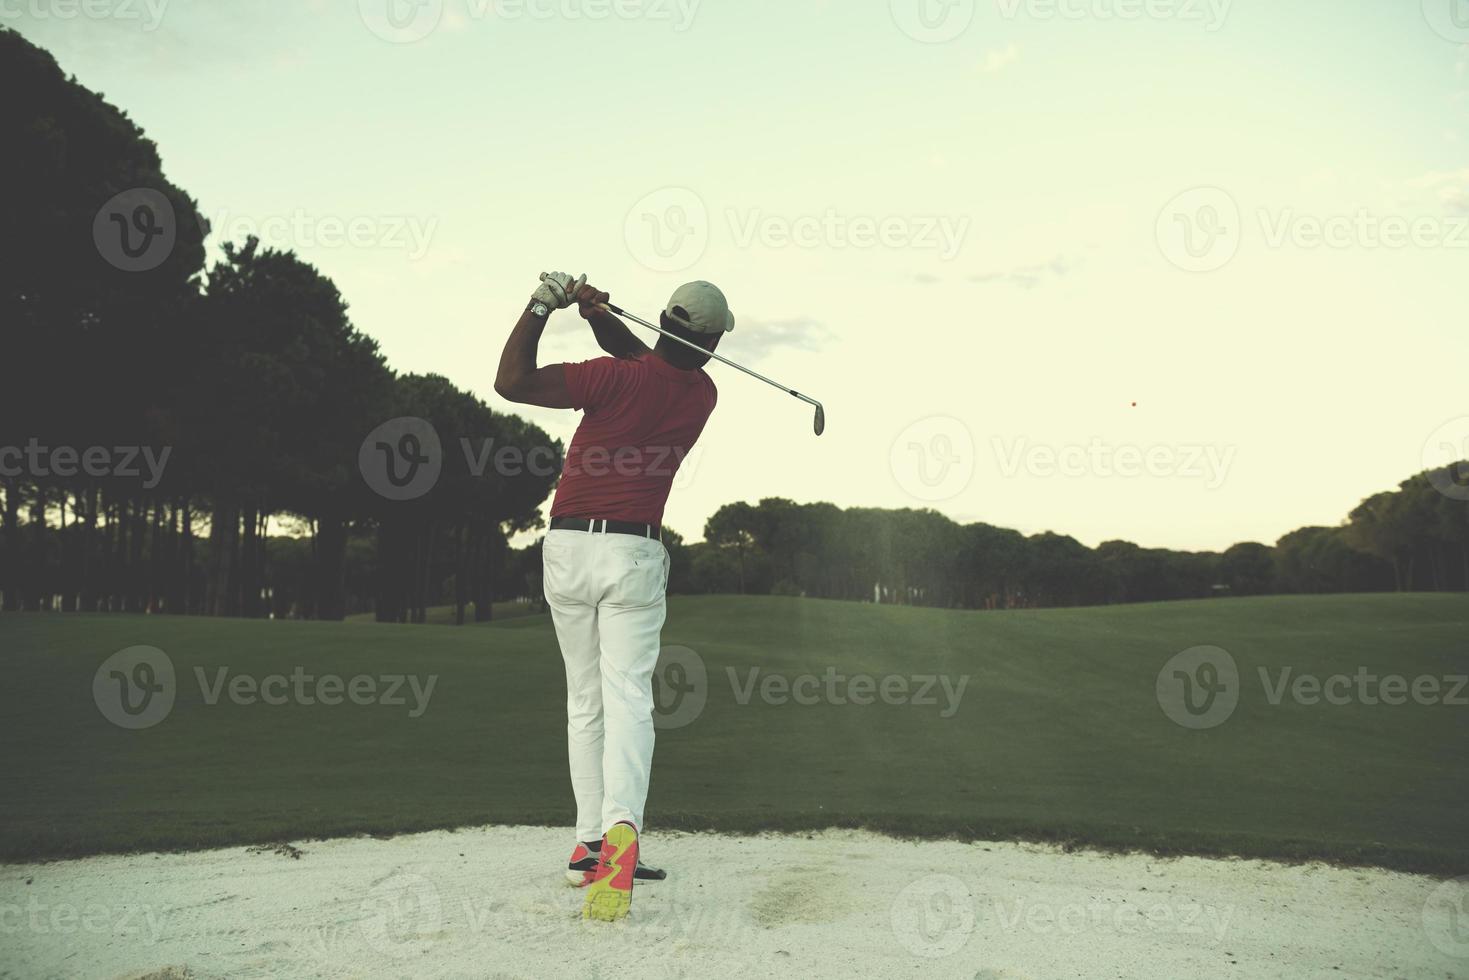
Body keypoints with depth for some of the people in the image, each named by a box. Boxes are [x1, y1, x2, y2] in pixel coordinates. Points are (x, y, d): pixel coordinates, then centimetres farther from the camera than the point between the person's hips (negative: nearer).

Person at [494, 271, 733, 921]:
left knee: (584, 702, 11)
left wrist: (542, 307, -8)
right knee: (628, 698, -7)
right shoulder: (702, 395, 5)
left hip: (568, 549, -1)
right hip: (636, 555, 1)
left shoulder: (620, 378, -10)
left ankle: (590, 843, 13)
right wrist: (598, 313, 3)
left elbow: (513, 382, -16)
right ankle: (621, 829, -30)